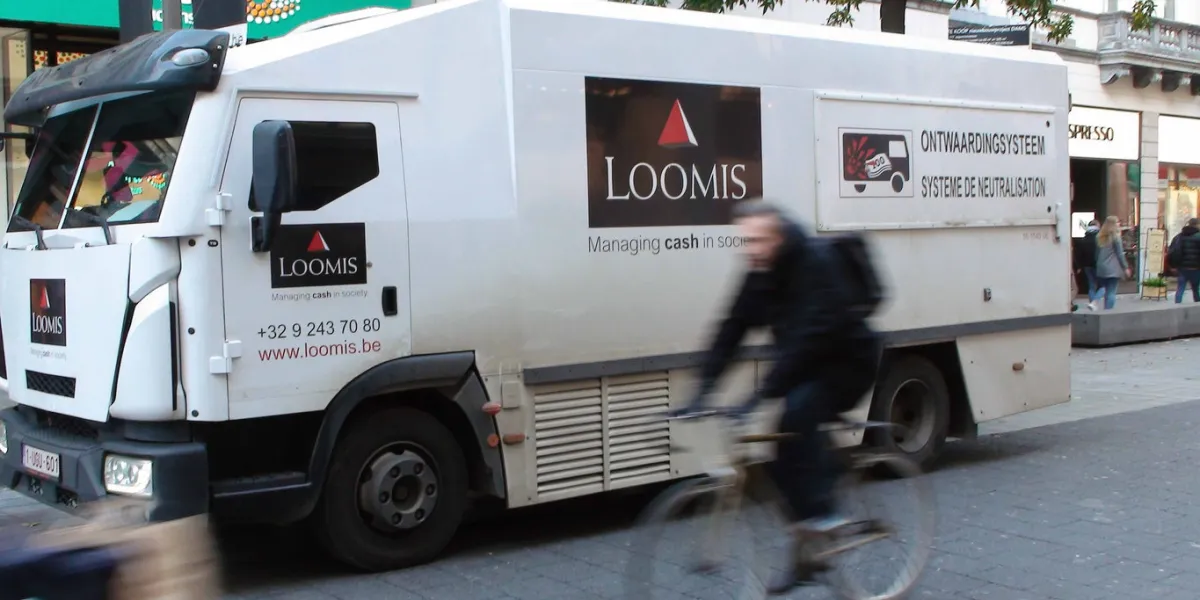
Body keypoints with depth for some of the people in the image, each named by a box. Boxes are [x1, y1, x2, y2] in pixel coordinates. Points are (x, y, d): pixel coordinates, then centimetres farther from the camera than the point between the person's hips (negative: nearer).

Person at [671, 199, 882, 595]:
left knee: (795, 413, -31)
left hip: (849, 362, -8)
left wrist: (761, 396, -43)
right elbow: (730, 332, -9)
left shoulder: (816, 266, -28)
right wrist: (701, 393, -19)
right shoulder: (760, 275, -5)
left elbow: (807, 339, -37)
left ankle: (821, 518, -18)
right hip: (811, 367, 8)